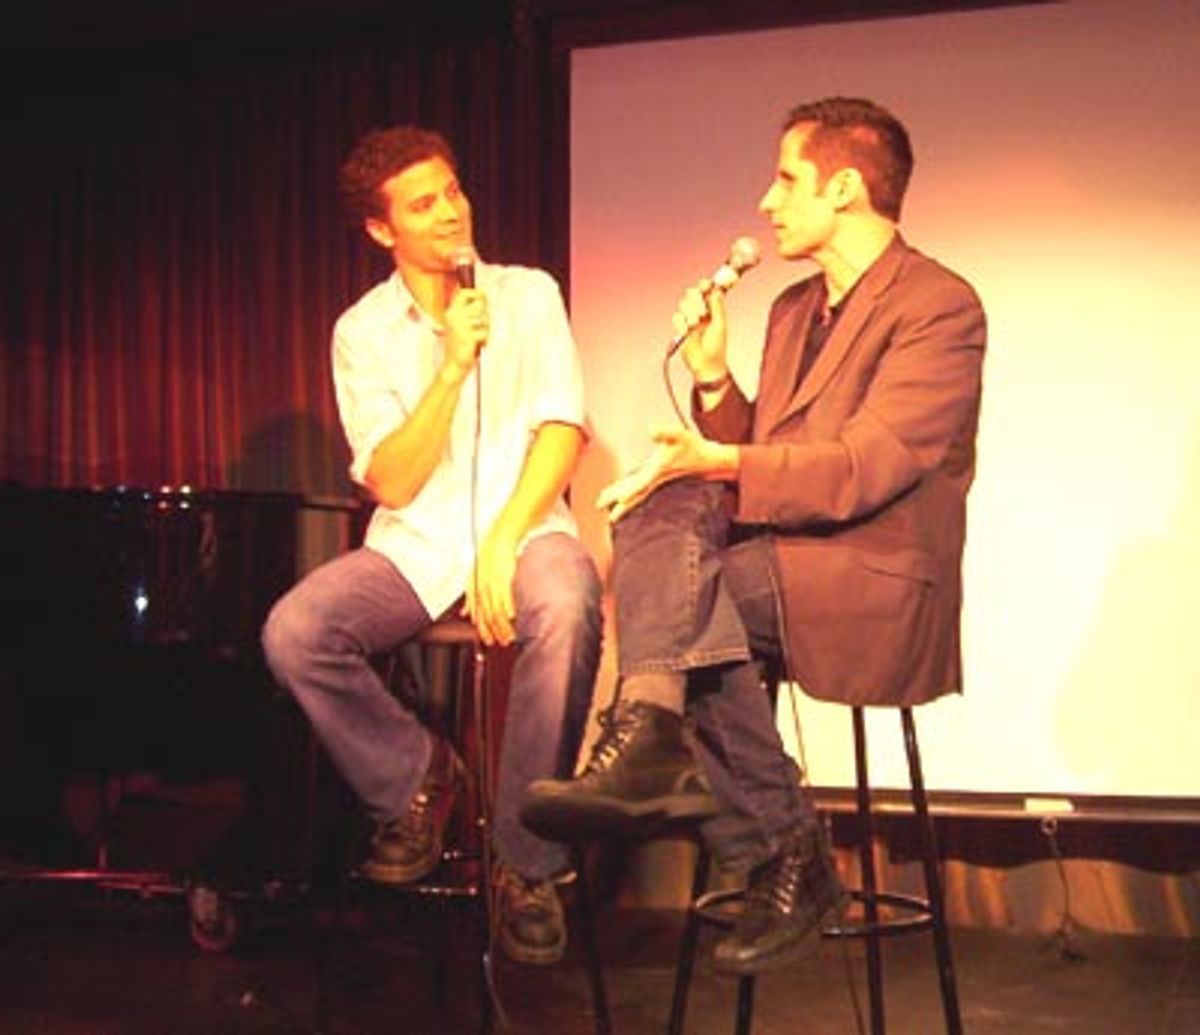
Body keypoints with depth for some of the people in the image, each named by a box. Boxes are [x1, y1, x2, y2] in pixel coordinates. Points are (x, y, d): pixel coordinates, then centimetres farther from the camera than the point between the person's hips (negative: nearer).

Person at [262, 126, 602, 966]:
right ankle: (414, 780, 3)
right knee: (293, 632, -26)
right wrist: (453, 366, -15)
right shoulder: (364, 330, 5)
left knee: (564, 610, -37)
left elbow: (564, 430, -5)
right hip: (413, 544, 2)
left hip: (524, 525, -1)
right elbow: (391, 484, -4)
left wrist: (503, 541, -18)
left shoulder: (529, 295, 5)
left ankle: (529, 866, -20)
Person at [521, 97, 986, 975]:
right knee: (666, 506, -25)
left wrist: (717, 463, -23)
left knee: (668, 598, -28)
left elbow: (864, 467, -18)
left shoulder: (941, 306, -6)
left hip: (880, 593, -7)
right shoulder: (793, 310, 20)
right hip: (782, 563, 7)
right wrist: (714, 380, 3)